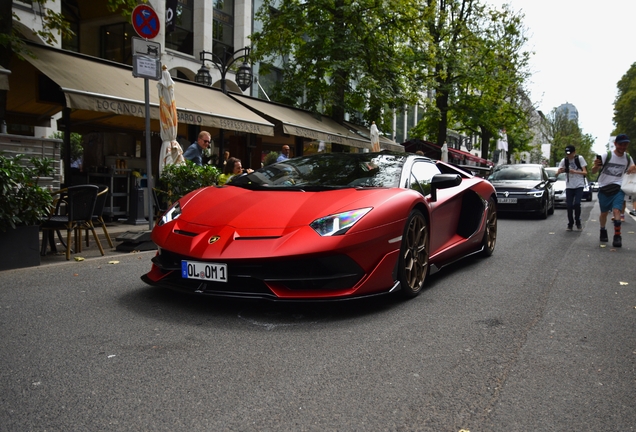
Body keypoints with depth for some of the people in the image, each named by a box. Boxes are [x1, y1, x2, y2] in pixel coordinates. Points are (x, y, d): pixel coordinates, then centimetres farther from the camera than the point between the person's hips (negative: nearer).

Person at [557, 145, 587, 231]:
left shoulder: (580, 159, -4)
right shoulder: (564, 160, 2)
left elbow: (585, 172, -6)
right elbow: (557, 173, -2)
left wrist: (575, 171, -22)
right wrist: (560, 171, -25)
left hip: (579, 185, -2)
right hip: (569, 186, 2)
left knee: (576, 204, -15)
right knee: (569, 205, -3)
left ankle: (578, 222, 6)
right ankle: (570, 224, 12)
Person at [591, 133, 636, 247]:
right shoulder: (606, 156, -8)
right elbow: (594, 171, -10)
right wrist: (596, 166, -35)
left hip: (618, 189, 1)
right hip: (604, 189, -1)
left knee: (616, 210, -18)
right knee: (604, 212, 11)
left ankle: (617, 236, -16)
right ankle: (603, 231, 34)